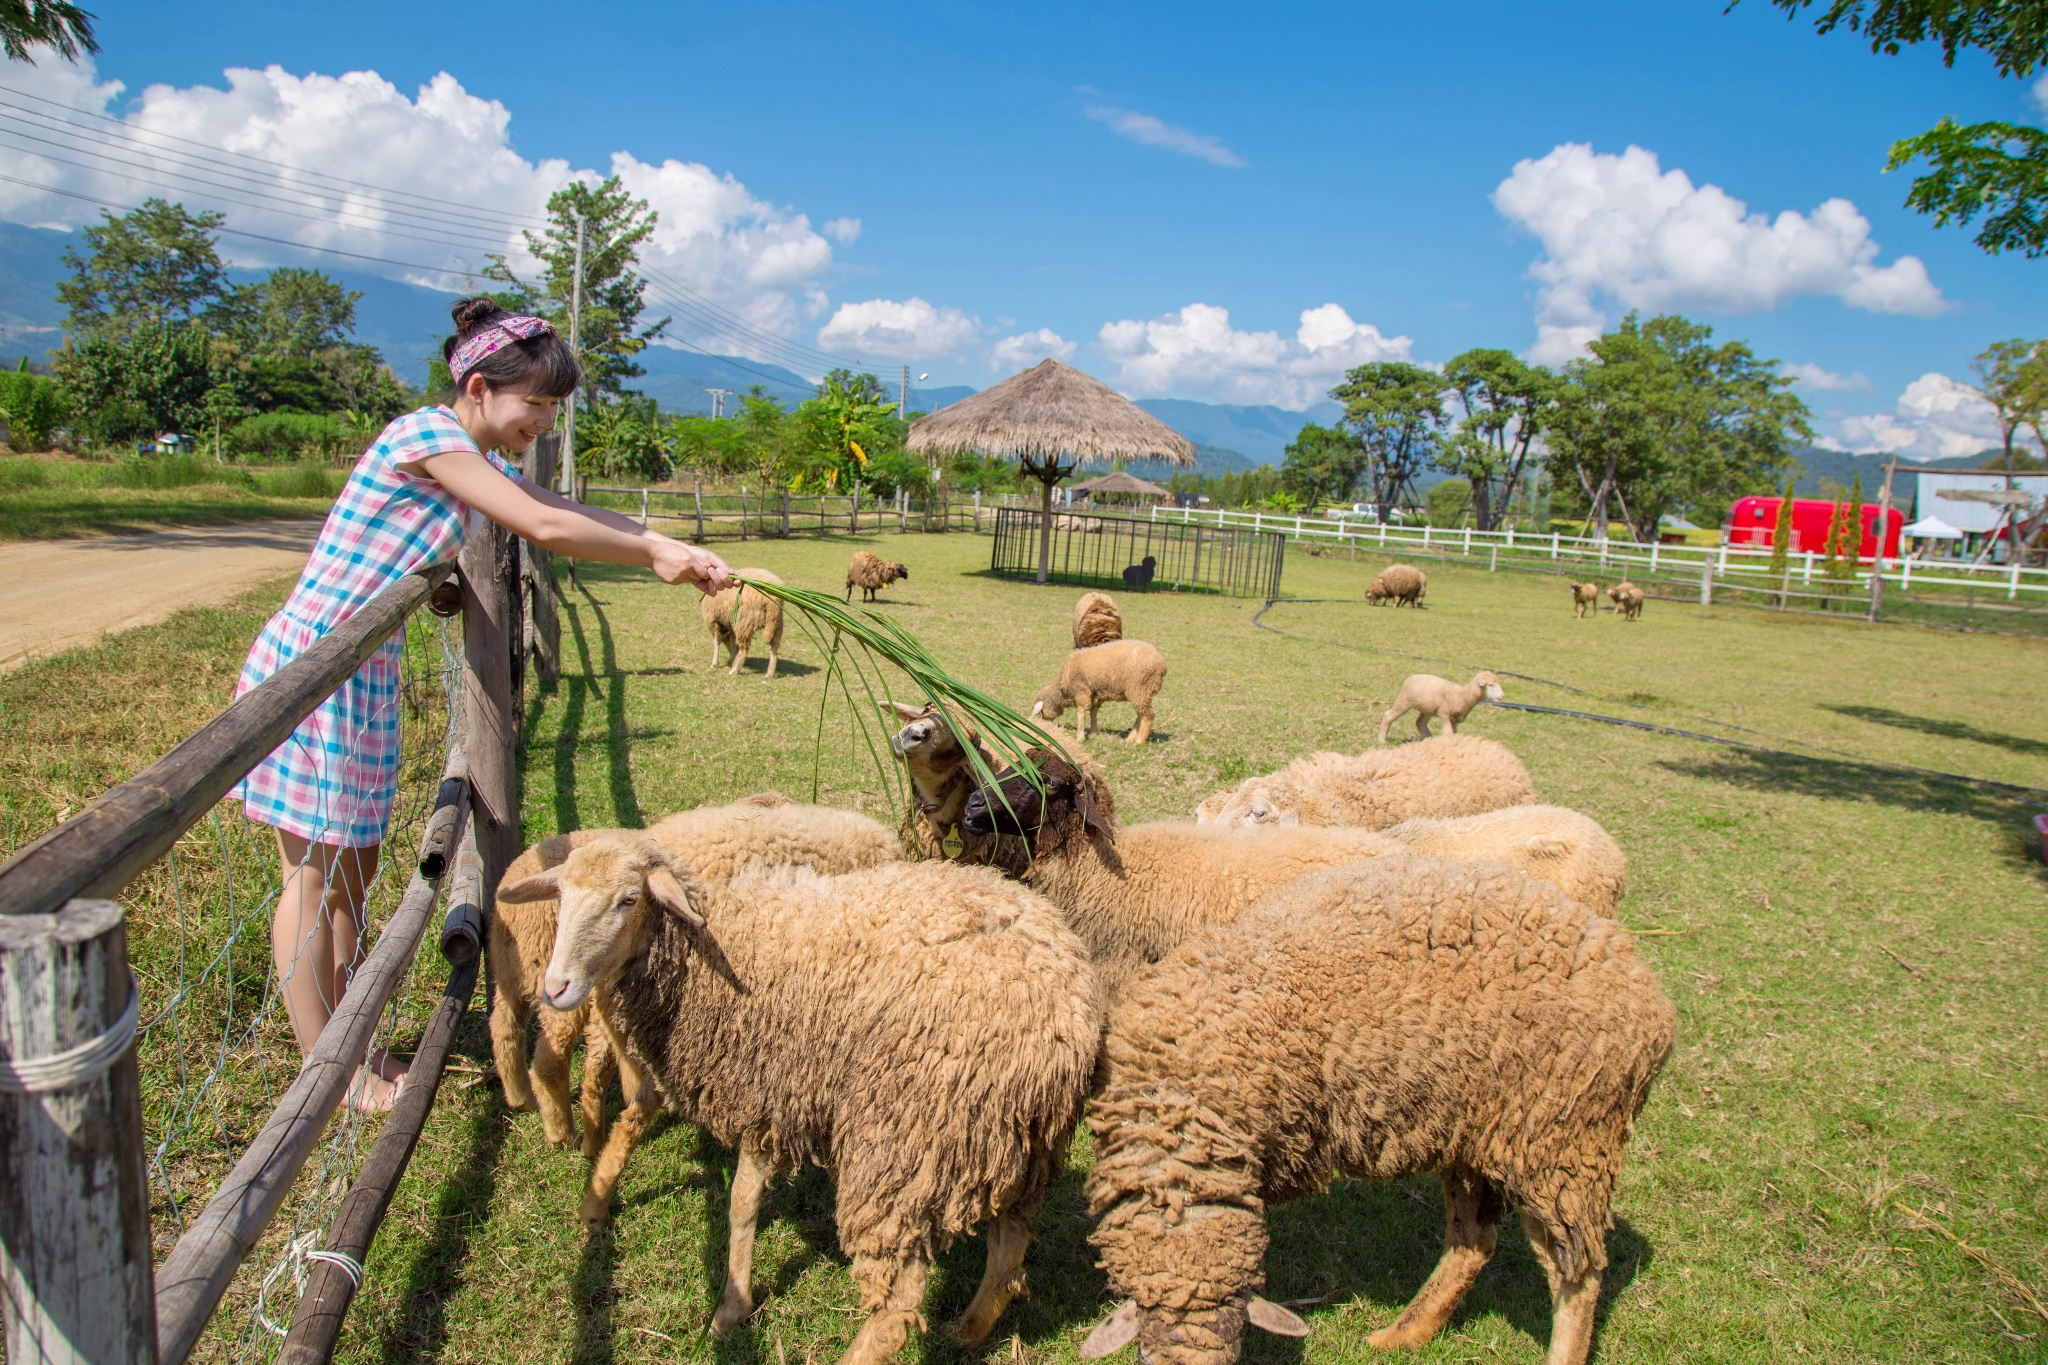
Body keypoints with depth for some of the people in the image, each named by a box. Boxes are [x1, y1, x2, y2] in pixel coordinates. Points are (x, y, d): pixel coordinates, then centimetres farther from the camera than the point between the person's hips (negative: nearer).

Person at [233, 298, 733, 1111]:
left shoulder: (480, 461, 11)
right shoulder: (427, 434, -18)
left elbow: (580, 515, 8)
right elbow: (547, 529, -23)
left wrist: (678, 552, -5)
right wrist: (655, 556, -12)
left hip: (362, 672, 9)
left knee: (353, 868, 16)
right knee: (314, 876, 2)